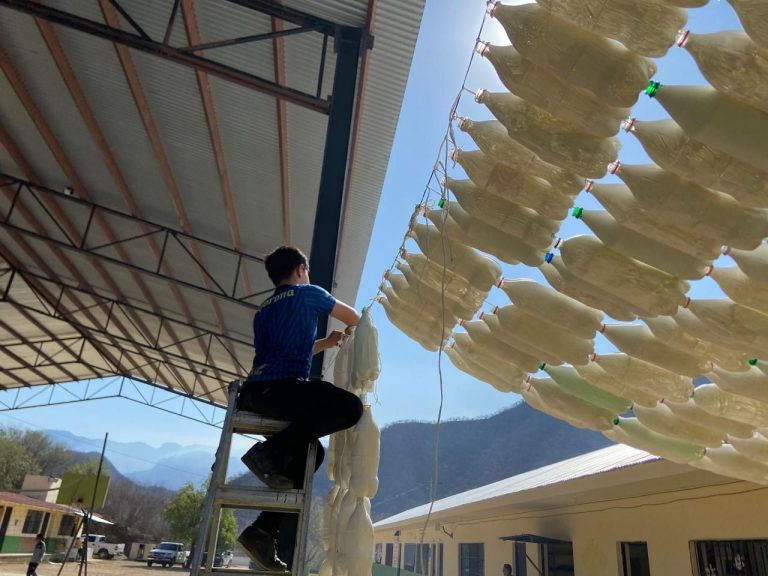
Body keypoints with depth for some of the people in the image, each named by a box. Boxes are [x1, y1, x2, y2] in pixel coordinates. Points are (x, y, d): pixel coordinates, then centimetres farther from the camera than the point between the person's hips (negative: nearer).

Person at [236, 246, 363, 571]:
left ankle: (263, 530, 8)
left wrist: (326, 342, 44)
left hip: (254, 393, 9)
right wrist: (348, 331, 43)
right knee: (350, 407, -18)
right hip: (278, 387, -9)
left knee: (310, 451, 18)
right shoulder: (307, 293, 9)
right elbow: (354, 318, 21)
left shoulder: (264, 310, 30)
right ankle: (270, 452, -17)